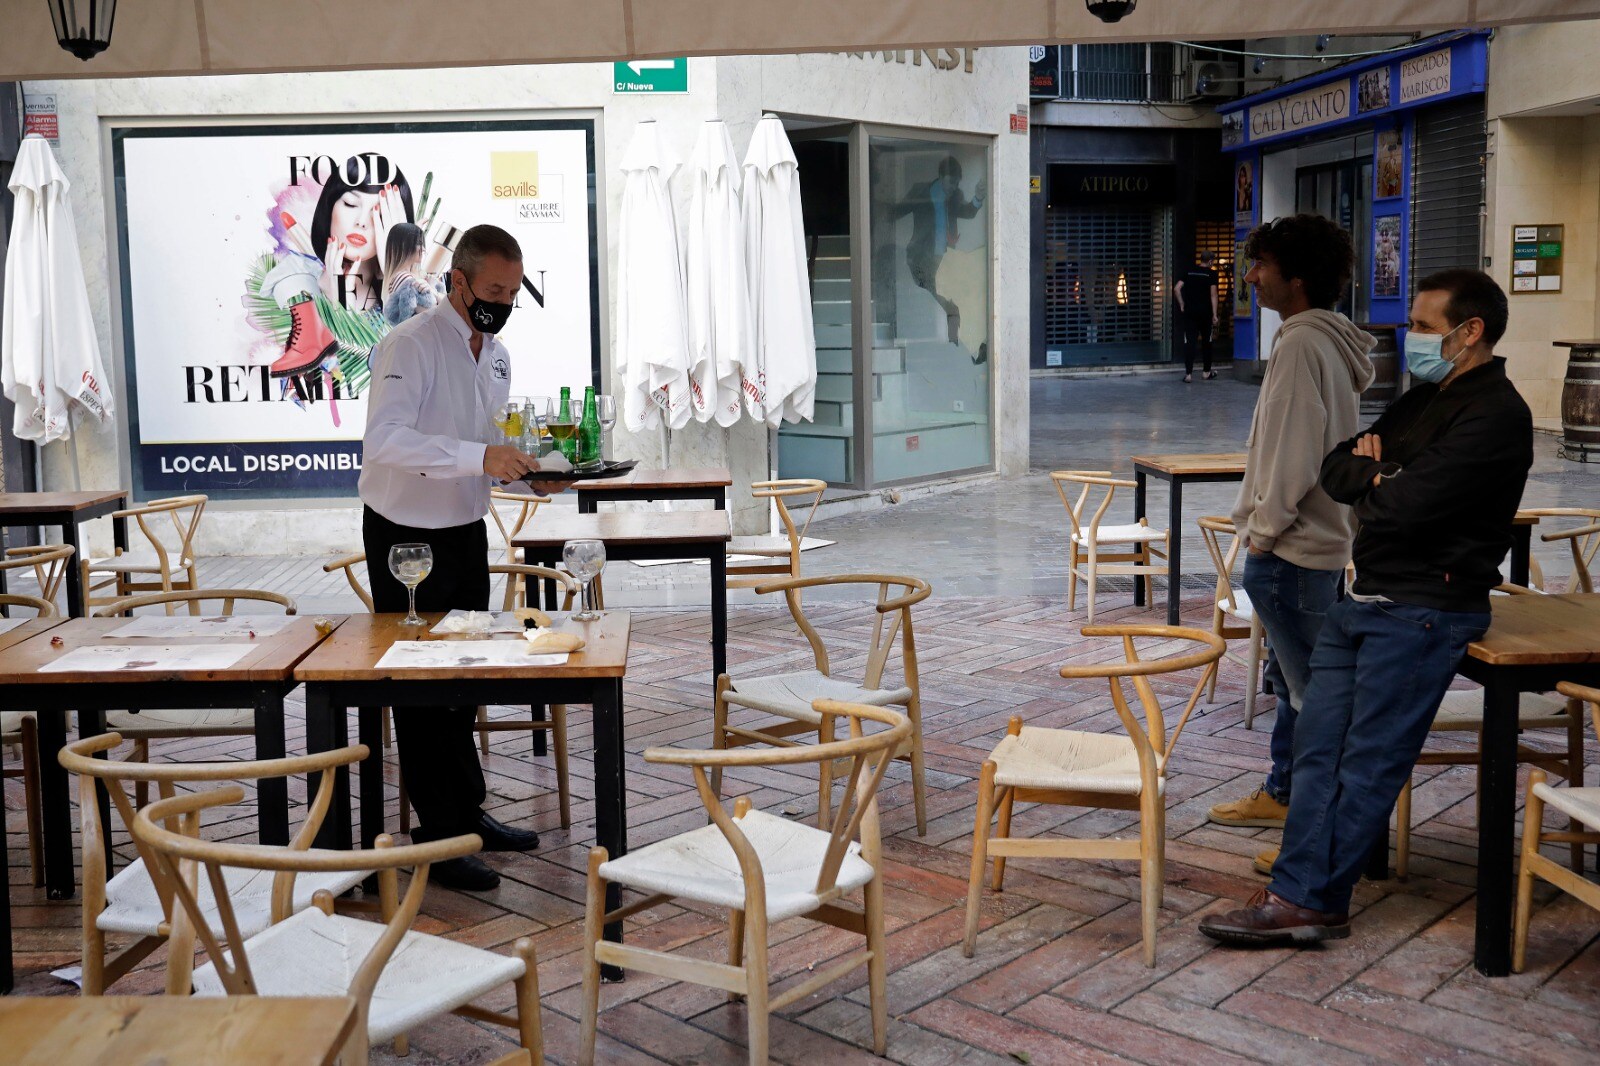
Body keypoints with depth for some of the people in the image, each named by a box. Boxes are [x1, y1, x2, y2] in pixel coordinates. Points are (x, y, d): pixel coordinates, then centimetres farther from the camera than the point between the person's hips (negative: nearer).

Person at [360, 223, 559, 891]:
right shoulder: (411, 345, -18)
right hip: (406, 539, -8)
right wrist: (480, 457, -40)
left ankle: (467, 815, 30)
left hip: (467, 532, 8)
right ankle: (437, 837, 11)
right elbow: (384, 439, -33)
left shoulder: (495, 354, 8)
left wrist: (527, 468, -1)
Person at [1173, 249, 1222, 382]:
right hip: (1205, 311, -2)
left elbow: (1176, 289, -2)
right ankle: (1206, 371, 22)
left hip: (1189, 311, 2)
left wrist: (1182, 305, 7)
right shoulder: (1211, 273, -3)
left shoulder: (1189, 271, 6)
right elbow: (1213, 294, -8)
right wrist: (1214, 314, -7)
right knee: (1206, 341, 14)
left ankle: (1188, 374, -7)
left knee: (1189, 342, 0)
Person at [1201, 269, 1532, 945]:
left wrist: (1371, 477, -1)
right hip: (1364, 597, 9)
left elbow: (1405, 506, -23)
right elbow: (1334, 470, 14)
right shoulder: (1423, 400, 17)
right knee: (1318, 744, 4)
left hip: (1422, 611, -9)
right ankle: (1298, 892, 7)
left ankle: (1315, 902, 3)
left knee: (1370, 760, -3)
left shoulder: (1495, 415, -14)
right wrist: (1380, 475, -8)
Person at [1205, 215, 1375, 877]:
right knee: (1294, 679, 21)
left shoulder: (1303, 344, -19)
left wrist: (1264, 530, -14)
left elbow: (1293, 455, -23)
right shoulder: (1329, 340, 13)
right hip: (1316, 538, 11)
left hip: (1292, 550, -11)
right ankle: (1283, 794, 35)